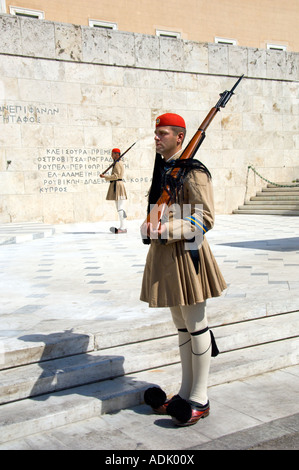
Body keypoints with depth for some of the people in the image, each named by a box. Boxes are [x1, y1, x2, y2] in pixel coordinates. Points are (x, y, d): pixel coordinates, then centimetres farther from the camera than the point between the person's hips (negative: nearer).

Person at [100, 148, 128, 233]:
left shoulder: (118, 164, -12)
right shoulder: (118, 163, 21)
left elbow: (116, 176, -19)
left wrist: (105, 176, -15)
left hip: (118, 185, -11)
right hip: (116, 185, 11)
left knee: (120, 208, -11)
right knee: (119, 208, 11)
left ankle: (123, 228, -12)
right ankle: (122, 227, 13)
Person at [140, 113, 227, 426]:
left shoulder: (193, 172, -13)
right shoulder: (161, 170, 13)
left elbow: (205, 219, -17)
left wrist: (168, 229, -26)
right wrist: (148, 227, 0)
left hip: (186, 254, -8)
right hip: (163, 253, 8)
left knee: (195, 326, 2)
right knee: (181, 326, 15)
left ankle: (200, 399, 14)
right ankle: (185, 393, 26)